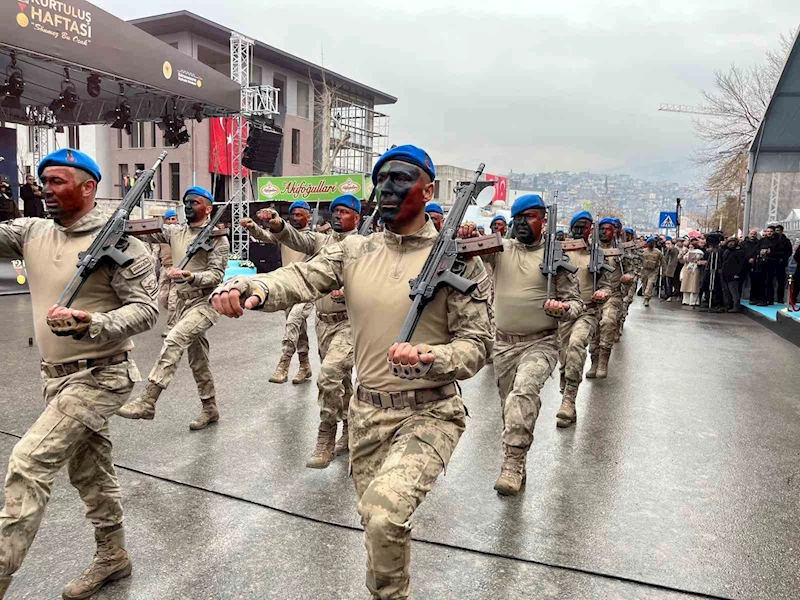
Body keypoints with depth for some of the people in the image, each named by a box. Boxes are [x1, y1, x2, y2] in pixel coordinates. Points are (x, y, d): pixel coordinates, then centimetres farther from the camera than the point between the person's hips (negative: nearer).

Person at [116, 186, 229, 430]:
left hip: (205, 302, -7)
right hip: (183, 302, 7)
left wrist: (190, 277, -29)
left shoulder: (217, 237, -8)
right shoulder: (175, 232, 10)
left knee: (173, 341, -25)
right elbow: (145, 232, 1)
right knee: (197, 358, 12)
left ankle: (148, 401, -23)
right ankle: (210, 409, 25)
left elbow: (217, 275, -14)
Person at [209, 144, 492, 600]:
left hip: (429, 413, -4)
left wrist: (430, 358, -30)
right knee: (376, 521, 19)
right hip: (367, 412, 5)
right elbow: (298, 279, -11)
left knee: (386, 514, -25)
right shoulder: (355, 251, 2)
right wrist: (249, 288, -32)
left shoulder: (458, 258, -8)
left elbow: (477, 343, -9)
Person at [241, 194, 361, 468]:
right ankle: (349, 429, 33)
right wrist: (278, 225, -26)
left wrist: (349, 291, -30)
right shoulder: (321, 240, 10)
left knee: (329, 374, -21)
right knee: (340, 379, 16)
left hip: (349, 322, -6)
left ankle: (326, 440, -8)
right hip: (323, 322, 6)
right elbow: (295, 239, -6)